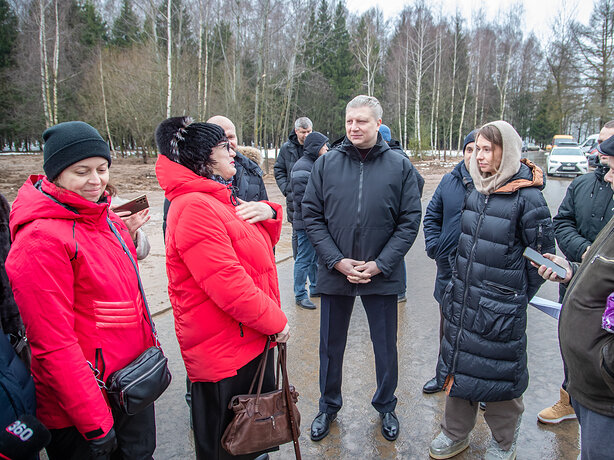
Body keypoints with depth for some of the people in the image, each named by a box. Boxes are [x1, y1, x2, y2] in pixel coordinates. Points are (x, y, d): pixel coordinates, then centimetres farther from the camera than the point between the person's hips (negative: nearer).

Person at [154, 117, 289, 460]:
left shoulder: (219, 198, 11)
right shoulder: (194, 207, -22)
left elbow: (264, 241, 19)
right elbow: (229, 286, -27)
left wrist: (269, 212, -2)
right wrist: (275, 320, -15)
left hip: (252, 338, 10)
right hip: (226, 351, -10)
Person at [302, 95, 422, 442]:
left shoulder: (400, 166, -2)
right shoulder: (327, 163, 0)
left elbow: (410, 221, -4)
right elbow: (312, 216, -2)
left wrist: (379, 264, -12)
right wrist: (337, 261, -12)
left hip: (382, 276, 0)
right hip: (334, 273, 1)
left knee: (386, 347, 15)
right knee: (331, 346, 16)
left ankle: (386, 406, 41)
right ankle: (329, 407, 40)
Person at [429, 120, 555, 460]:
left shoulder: (527, 197, -13)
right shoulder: (475, 191, 5)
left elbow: (542, 255, -8)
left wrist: (518, 296, -5)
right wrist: (458, 282, 14)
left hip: (501, 305, -6)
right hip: (463, 298, 6)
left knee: (499, 371, 10)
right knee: (458, 363, 16)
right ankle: (456, 433, 37)